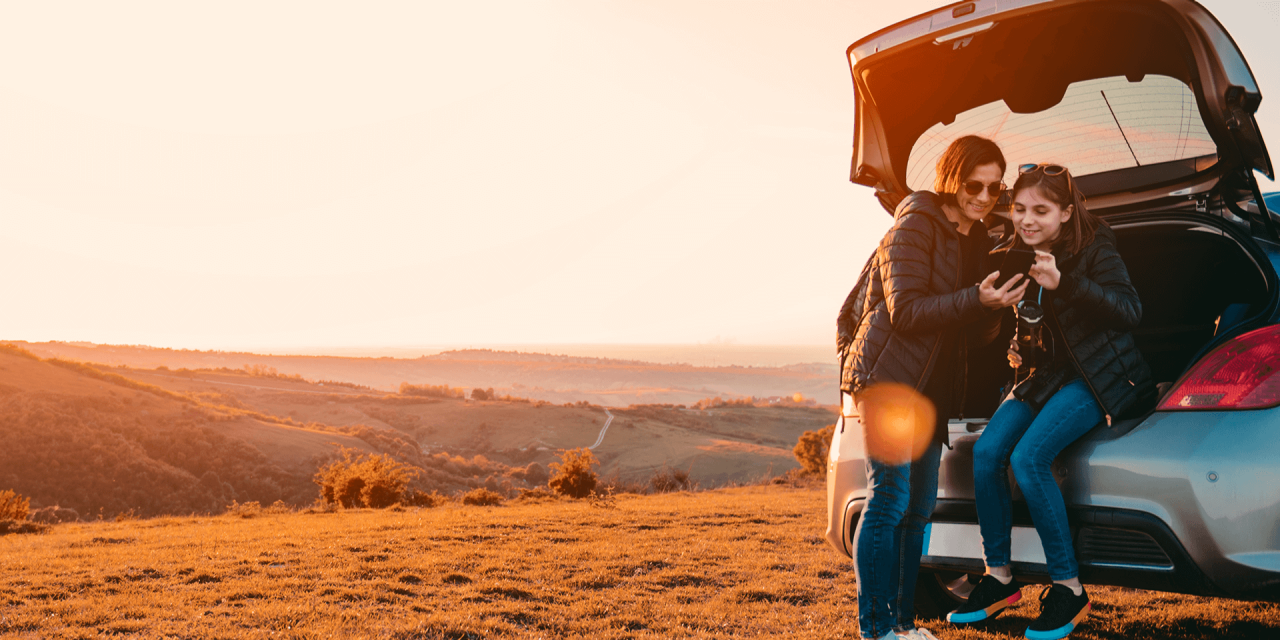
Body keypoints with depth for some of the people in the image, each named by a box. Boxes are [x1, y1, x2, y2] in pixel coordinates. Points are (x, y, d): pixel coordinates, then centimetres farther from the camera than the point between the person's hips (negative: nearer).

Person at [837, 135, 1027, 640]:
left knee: (919, 508, 9)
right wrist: (976, 299, -24)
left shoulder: (977, 240, 15)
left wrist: (996, 306, -9)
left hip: (933, 388, 8)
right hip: (888, 377, -8)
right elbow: (905, 311, -17)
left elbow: (978, 335, 12)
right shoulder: (915, 225, -8)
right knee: (889, 500, -10)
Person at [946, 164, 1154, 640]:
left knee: (1028, 458, -26)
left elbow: (1131, 311, -25)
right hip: (1045, 373, 6)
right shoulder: (1014, 258, 5)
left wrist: (1065, 283, -35)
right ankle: (999, 577, 0)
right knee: (986, 451, -14)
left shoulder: (1093, 246, -12)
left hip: (1098, 374, -6)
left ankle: (1069, 589, -15)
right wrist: (1017, 349, 3)